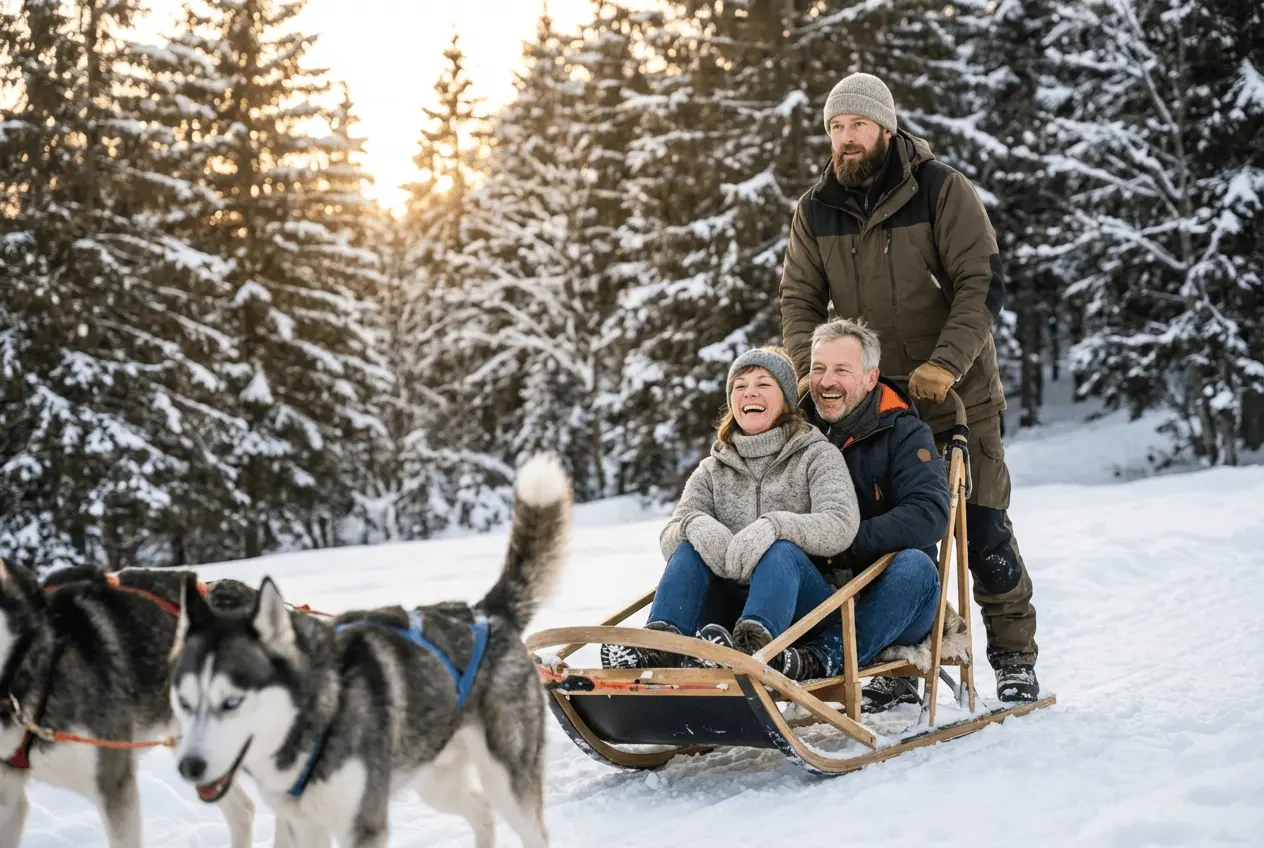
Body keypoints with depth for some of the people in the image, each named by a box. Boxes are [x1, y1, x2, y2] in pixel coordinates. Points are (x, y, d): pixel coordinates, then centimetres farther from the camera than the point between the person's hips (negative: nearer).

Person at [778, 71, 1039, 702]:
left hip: (956, 395, -3)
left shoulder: (941, 190, -9)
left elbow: (982, 285, -13)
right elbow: (799, 301, 5)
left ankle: (1014, 658, 11)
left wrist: (945, 364, -25)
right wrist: (812, 372, -14)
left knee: (982, 528, -2)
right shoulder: (815, 210, 3)